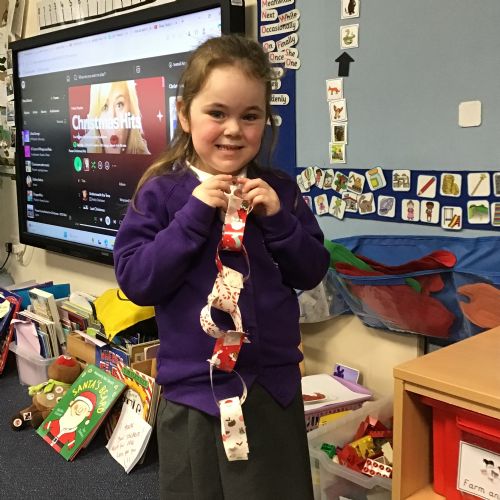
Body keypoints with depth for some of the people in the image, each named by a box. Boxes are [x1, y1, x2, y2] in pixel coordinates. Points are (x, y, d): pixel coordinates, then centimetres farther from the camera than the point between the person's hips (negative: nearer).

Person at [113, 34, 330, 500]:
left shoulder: (278, 190, 1)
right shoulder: (161, 193, -7)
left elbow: (311, 272, 3)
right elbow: (135, 281, -14)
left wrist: (277, 219, -14)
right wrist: (194, 215, -21)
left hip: (274, 384, 3)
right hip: (193, 389, -2)